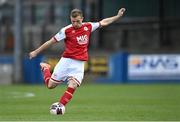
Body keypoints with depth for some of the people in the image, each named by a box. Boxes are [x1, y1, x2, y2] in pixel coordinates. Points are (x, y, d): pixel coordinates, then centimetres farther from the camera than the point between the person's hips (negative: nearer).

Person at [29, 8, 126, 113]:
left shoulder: (88, 27, 3)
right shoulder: (66, 30, -8)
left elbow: (103, 22, 18)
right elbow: (51, 41, -2)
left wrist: (118, 16, 16)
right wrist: (36, 52, 1)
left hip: (79, 64, 2)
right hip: (66, 60, -2)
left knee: (72, 86, -19)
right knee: (50, 85, 3)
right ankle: (45, 68, 32)